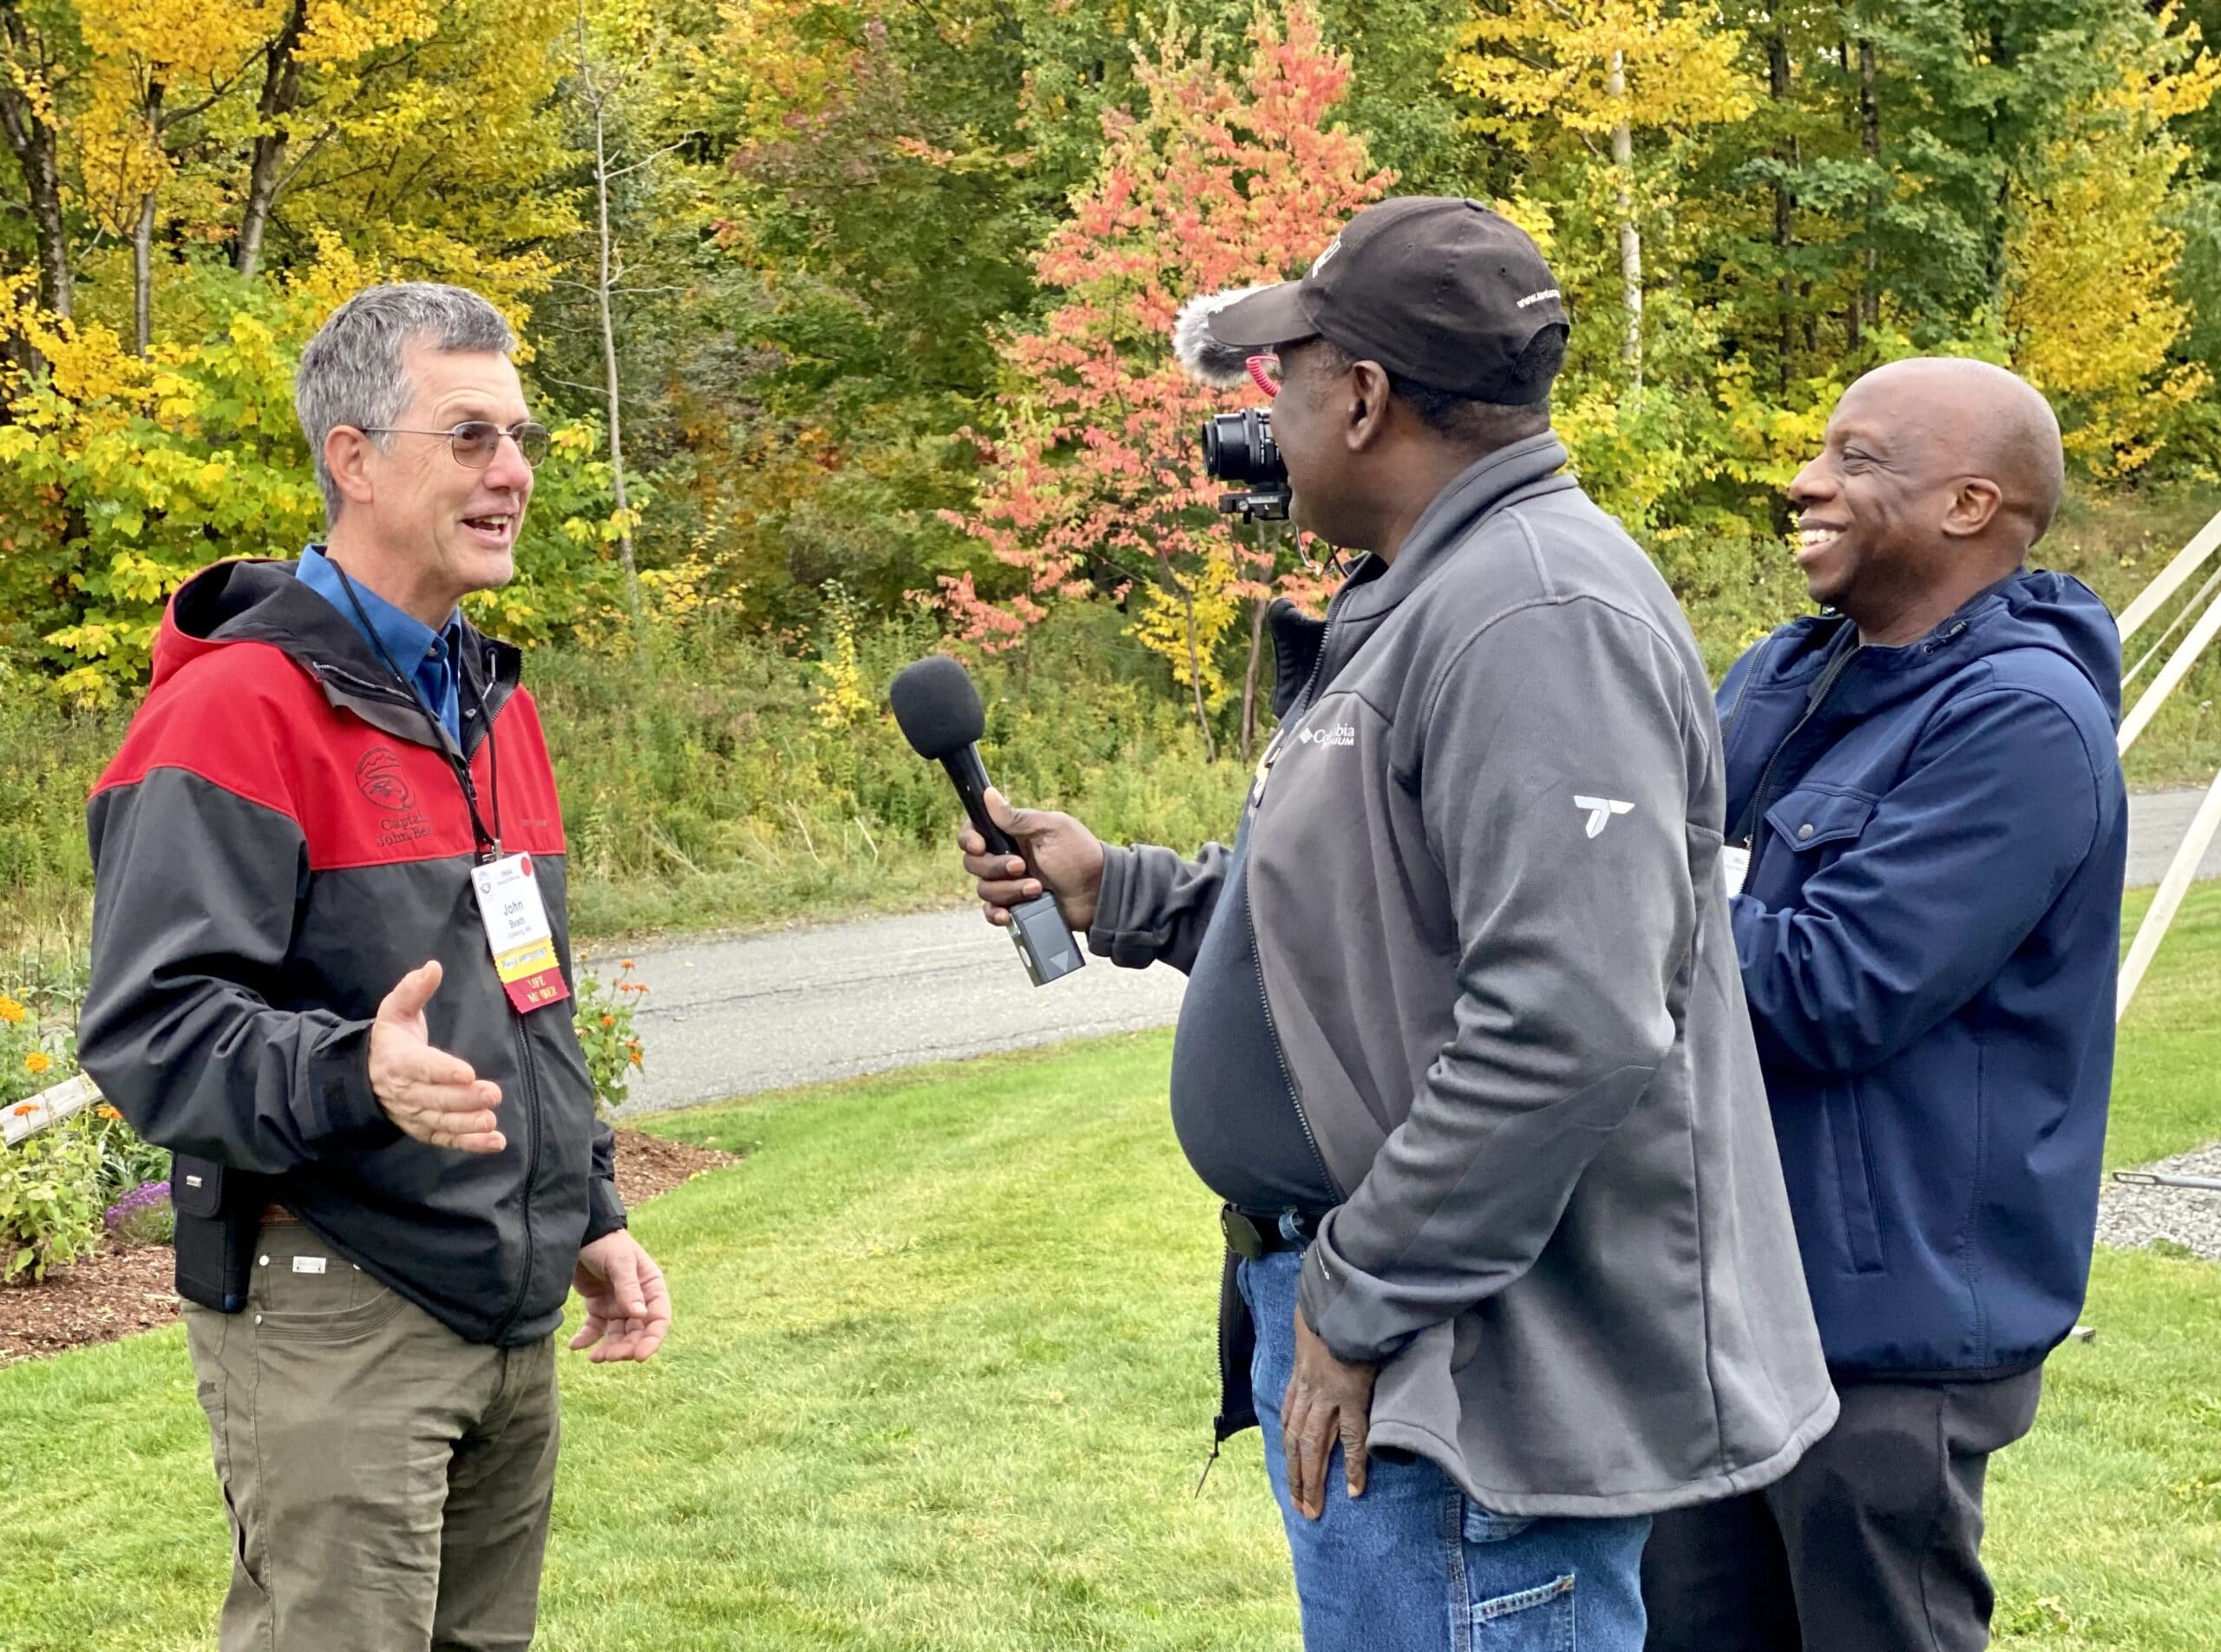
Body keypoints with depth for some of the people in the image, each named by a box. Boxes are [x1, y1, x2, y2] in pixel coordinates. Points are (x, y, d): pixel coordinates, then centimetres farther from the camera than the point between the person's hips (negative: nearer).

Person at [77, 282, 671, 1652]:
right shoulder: (240, 712, -14)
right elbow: (150, 1031, -21)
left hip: (512, 1313, 8)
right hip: (334, 1322, -8)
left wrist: (590, 1217, 18)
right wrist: (354, 1075, -36)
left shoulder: (495, 702, 15)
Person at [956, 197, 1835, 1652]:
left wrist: (1365, 1308, -23)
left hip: (1465, 1382, -11)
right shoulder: (1427, 602, 14)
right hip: (1351, 1313, 11)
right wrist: (1123, 893, 19)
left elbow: (1569, 1027, -30)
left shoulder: (1537, 615, -22)